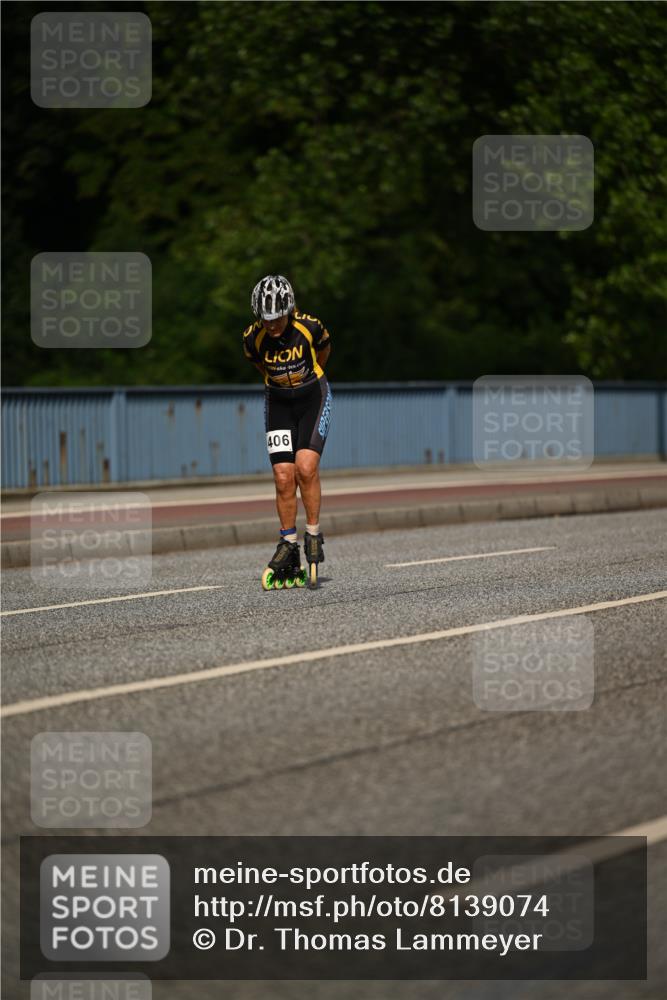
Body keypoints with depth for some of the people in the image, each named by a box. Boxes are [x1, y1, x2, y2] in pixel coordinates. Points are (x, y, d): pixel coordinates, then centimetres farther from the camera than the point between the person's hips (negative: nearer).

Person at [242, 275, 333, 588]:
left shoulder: (310, 327, -21)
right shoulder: (253, 338, -16)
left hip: (313, 399, -2)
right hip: (278, 404, 2)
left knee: (306, 467, -19)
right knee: (283, 478, -6)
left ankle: (313, 535, -4)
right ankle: (288, 546, 5)